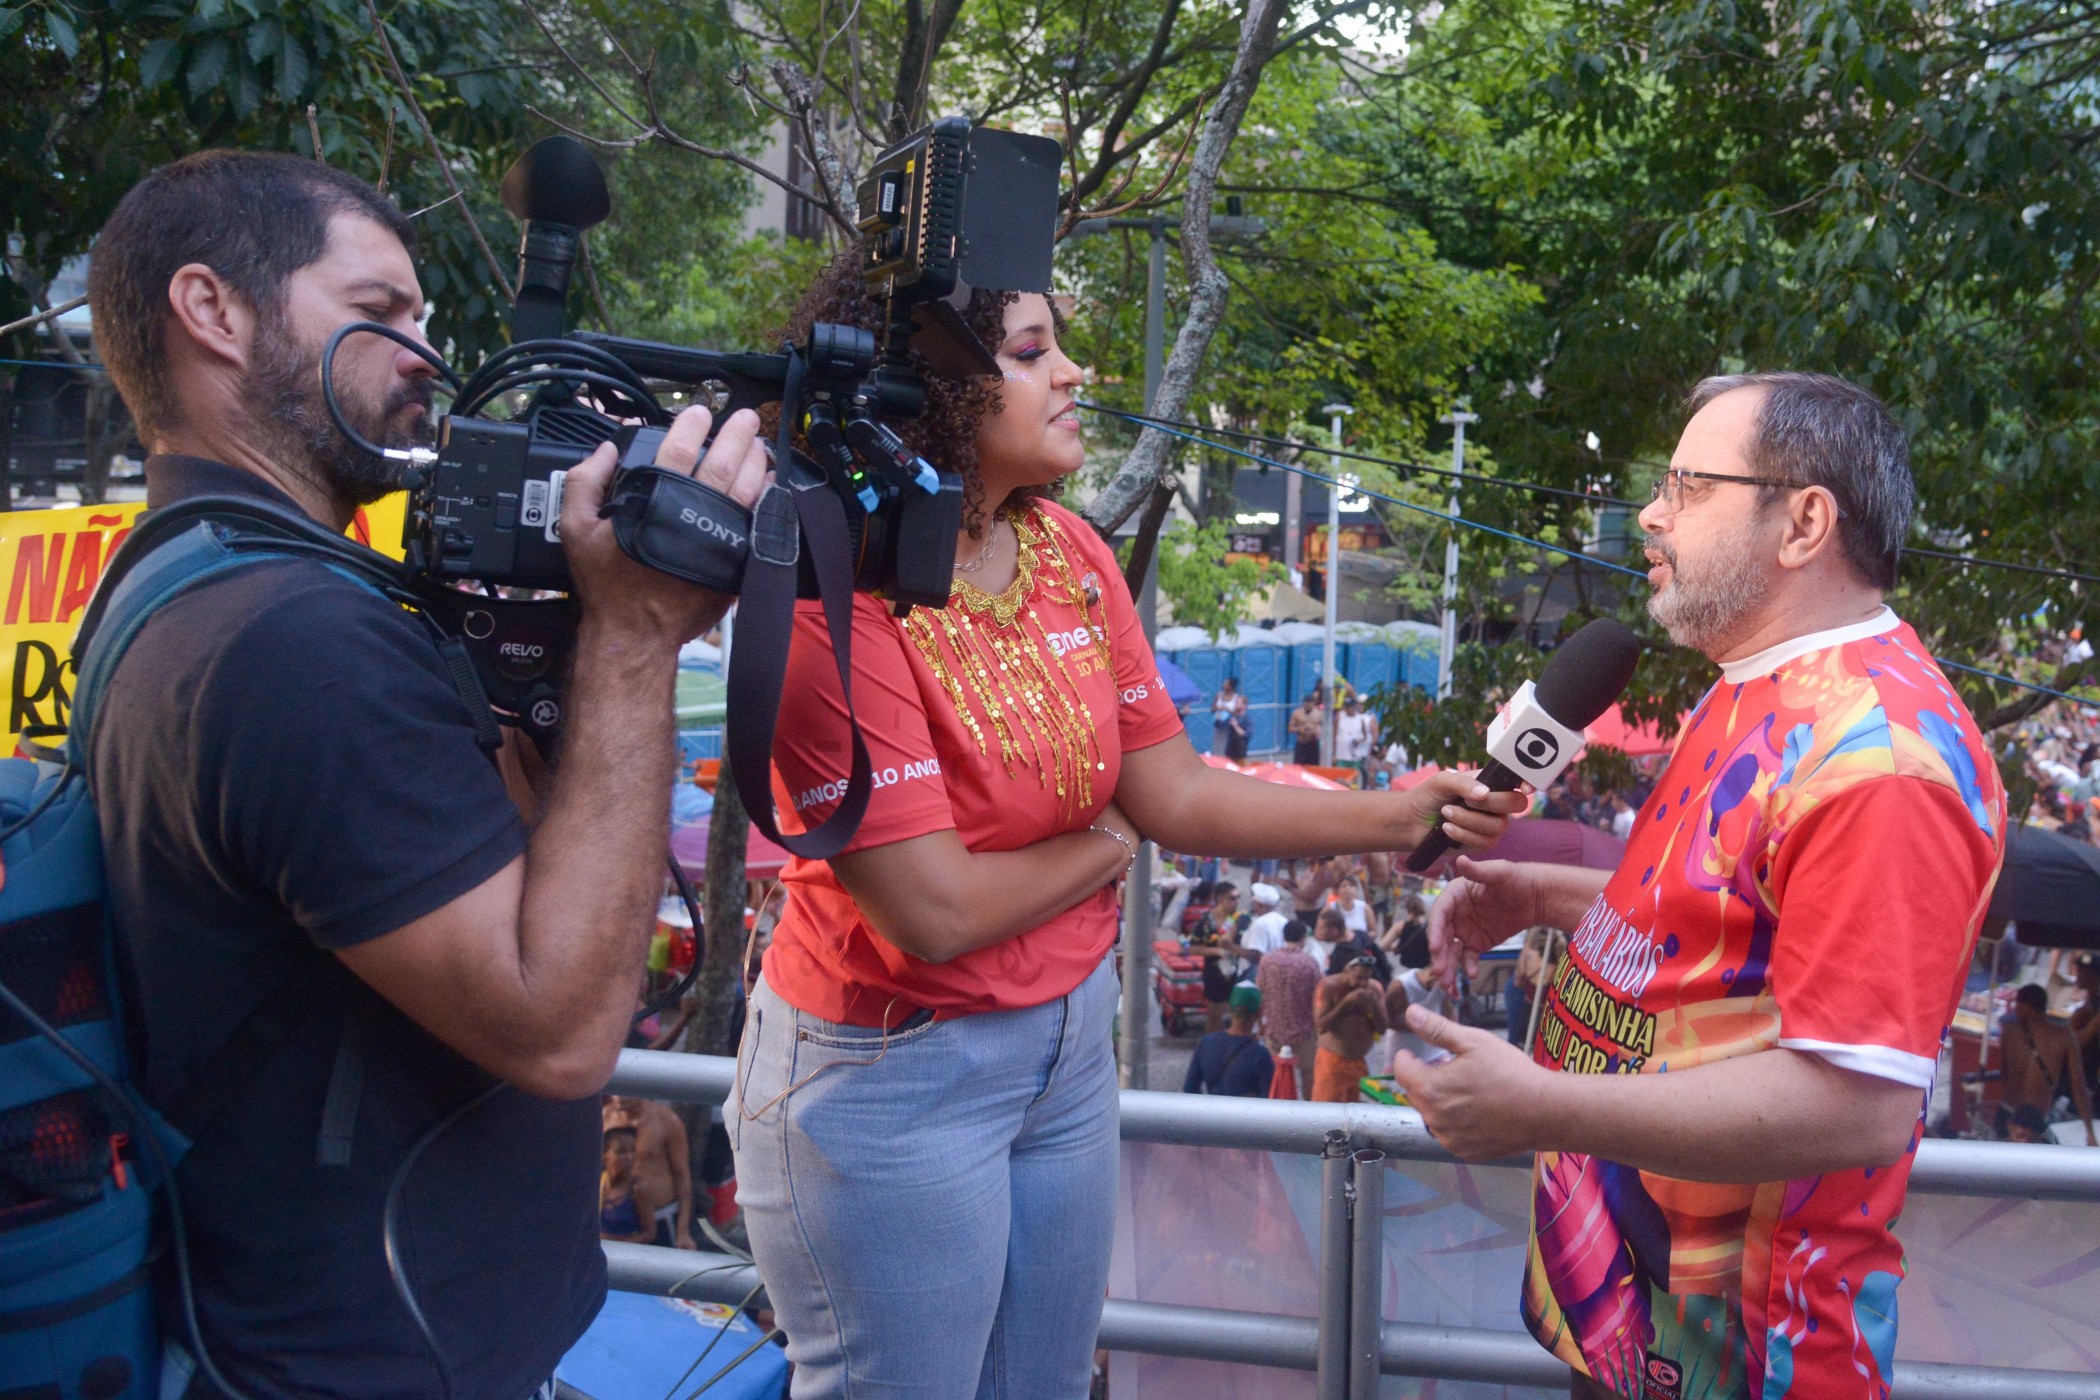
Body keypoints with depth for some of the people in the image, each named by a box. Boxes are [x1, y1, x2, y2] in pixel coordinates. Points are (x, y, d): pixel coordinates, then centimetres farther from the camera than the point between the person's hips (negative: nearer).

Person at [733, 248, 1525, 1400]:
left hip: (1068, 1035, 7)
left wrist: (1397, 818, -9)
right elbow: (930, 912, -24)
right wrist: (1101, 843, -7)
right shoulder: (836, 604, -24)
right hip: (890, 1075, -7)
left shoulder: (1067, 550, -1)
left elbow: (1172, 790, 0)